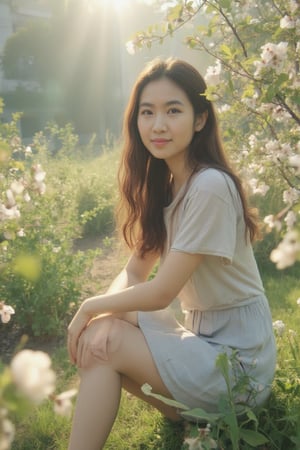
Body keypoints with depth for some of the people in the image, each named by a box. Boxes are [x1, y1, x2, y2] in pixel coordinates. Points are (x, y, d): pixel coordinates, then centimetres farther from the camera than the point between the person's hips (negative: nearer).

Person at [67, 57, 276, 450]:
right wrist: (100, 314, -16)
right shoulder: (163, 184, 4)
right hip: (203, 339, 8)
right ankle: (184, 412, 6)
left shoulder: (210, 186, -23)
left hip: (238, 360, -8)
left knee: (103, 345, -15)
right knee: (99, 331, -4)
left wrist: (91, 307, -7)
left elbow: (161, 292, -21)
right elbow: (135, 271, 3)